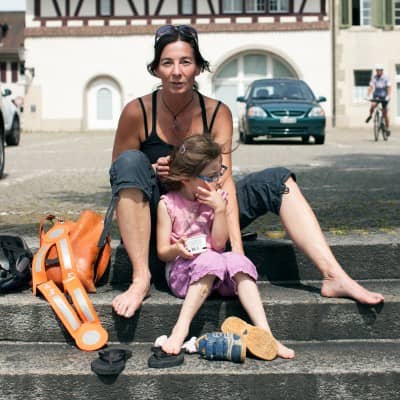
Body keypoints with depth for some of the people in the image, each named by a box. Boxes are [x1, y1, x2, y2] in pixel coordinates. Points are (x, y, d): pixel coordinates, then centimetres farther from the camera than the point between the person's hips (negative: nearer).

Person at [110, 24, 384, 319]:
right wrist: (151, 172, -23)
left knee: (278, 180, -10)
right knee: (131, 162, -31)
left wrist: (237, 248, -27)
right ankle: (141, 279, -35)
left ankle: (335, 278, -20)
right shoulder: (137, 112, -12)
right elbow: (119, 171, -1)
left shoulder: (218, 114, -7)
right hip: (154, 220, -2)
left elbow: (224, 181, -17)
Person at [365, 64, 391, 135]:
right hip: (376, 95, 2)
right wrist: (368, 96, -21)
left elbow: (389, 87, -21)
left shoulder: (385, 78, -14)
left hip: (384, 96, -2)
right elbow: (371, 87, -9)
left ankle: (387, 129, 12)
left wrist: (388, 96, -35)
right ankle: (370, 115, 5)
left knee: (385, 113, -1)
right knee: (372, 106, -29)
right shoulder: (374, 77, -6)